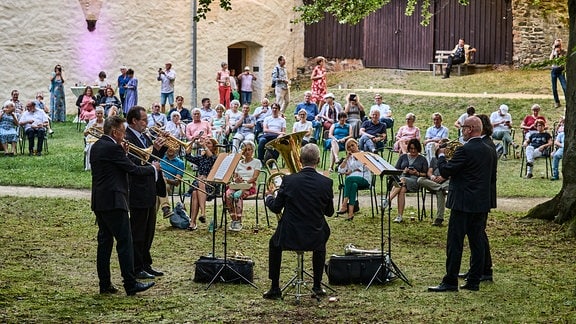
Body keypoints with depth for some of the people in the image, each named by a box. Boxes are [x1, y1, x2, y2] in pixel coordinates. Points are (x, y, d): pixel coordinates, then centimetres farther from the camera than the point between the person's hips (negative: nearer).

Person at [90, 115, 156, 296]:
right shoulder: (113, 148, -15)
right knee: (124, 242, -6)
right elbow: (133, 170, -12)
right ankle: (130, 284, -6)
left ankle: (105, 284, 11)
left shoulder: (96, 147, 13)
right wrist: (153, 168, 3)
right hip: (113, 201, -9)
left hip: (99, 202, 9)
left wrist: (122, 152, 11)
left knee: (104, 242, 10)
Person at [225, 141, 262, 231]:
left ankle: (239, 222, -37)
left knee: (237, 195, -37)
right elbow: (234, 176, 15)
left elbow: (254, 177, -5)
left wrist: (245, 182, -21)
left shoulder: (256, 162, 8)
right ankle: (233, 220, -27)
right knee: (228, 194, -32)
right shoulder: (239, 163, 23)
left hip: (250, 186, -4)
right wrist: (235, 179, -9)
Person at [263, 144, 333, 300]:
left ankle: (275, 288, 28)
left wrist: (269, 197, 21)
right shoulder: (326, 183, -8)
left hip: (289, 237, -1)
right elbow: (329, 212, 4)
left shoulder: (289, 180, -12)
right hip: (315, 237, 1)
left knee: (274, 243, 33)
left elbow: (276, 208, -1)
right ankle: (317, 286, 34)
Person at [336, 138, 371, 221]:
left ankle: (344, 206, -45)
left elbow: (363, 168, -3)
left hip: (364, 179, -3)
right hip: (353, 180, 3)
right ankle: (350, 212, -53)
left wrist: (351, 171, -1)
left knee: (349, 179, -36)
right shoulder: (349, 158, 23)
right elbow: (340, 171, 9)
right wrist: (347, 158, 5)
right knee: (353, 185, -38)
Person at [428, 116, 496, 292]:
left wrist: (441, 155, 3)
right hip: (482, 203, 7)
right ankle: (474, 281, 13)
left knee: (455, 243, -3)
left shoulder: (464, 150, -16)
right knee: (477, 242, 10)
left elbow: (445, 171, -13)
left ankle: (450, 282, -2)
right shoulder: (491, 151, 8)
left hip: (463, 204, -7)